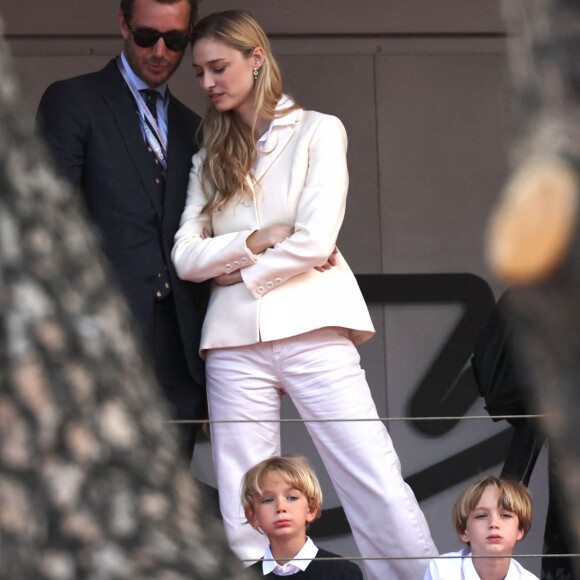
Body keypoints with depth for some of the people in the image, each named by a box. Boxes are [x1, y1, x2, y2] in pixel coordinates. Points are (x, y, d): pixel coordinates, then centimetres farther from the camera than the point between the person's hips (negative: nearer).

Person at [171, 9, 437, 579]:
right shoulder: (209, 160, 18)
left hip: (312, 330, -4)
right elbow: (185, 257, 6)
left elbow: (315, 241, -6)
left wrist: (237, 272, 3)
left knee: (379, 489, -11)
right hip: (234, 341, 4)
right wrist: (256, 240, -6)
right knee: (245, 518, -2)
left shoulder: (317, 131, 6)